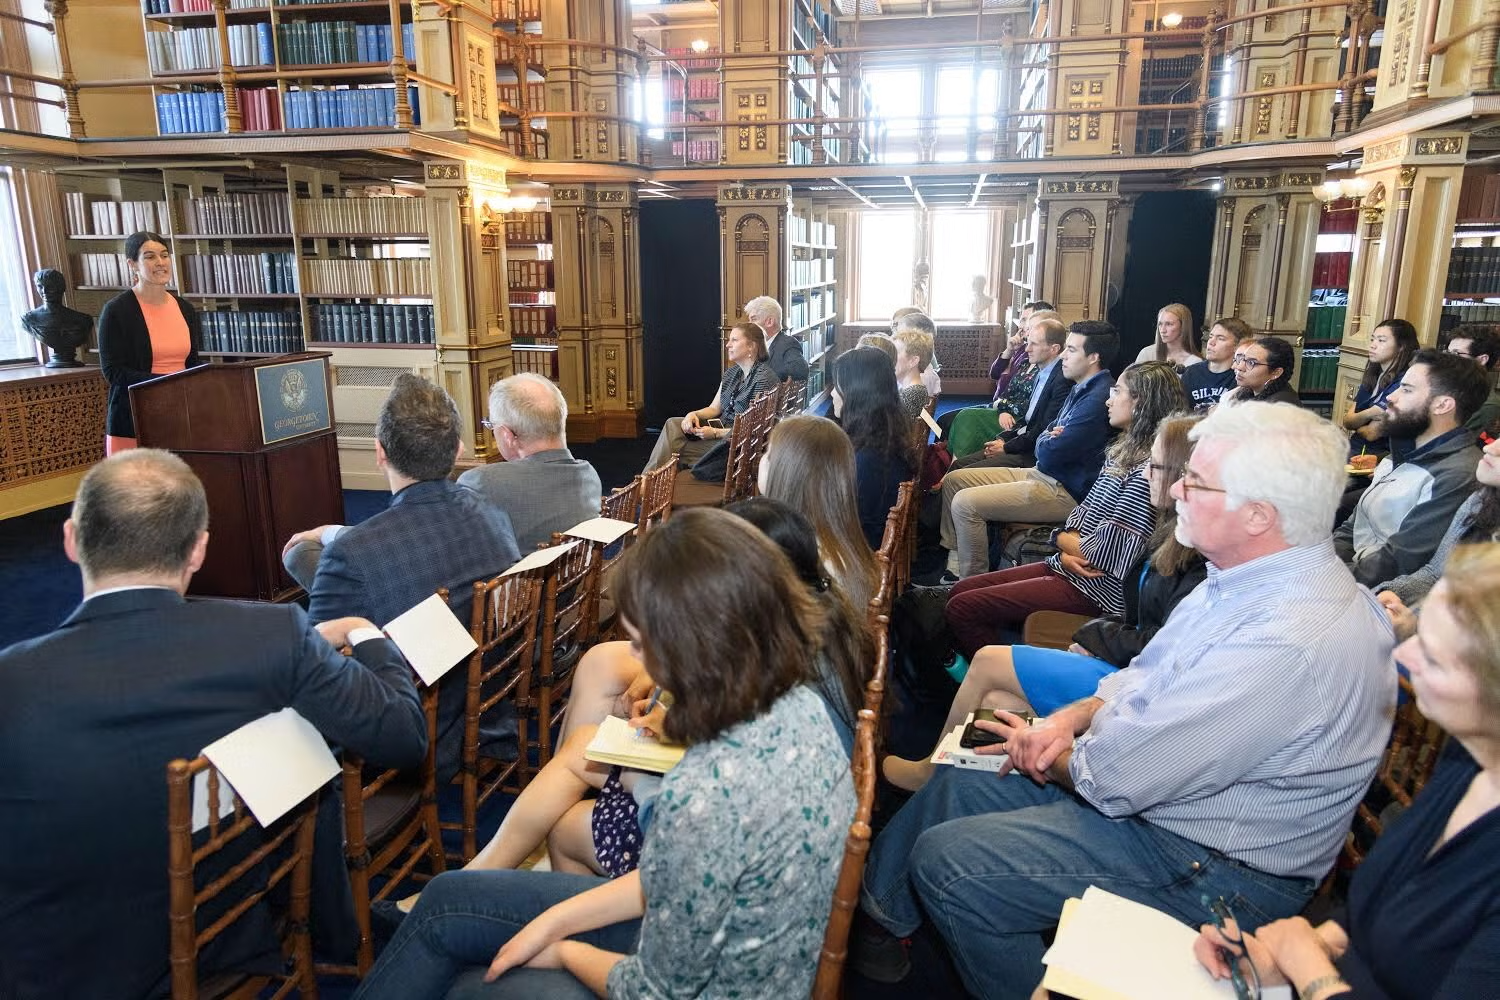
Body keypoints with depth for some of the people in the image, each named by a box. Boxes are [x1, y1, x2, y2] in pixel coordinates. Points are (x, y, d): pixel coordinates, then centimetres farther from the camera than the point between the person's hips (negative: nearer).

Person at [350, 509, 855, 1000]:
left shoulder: (707, 796, -39)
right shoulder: (797, 701, -12)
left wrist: (566, 952, -3)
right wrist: (555, 920, 2)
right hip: (709, 942, 7)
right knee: (447, 900, 16)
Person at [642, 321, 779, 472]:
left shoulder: (765, 377, -16)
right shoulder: (732, 372, 11)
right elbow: (714, 408, 14)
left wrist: (715, 433, -21)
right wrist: (694, 414, -8)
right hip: (722, 427, 8)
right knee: (673, 424, -13)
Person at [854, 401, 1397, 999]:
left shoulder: (1287, 645, -33)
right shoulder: (1249, 579, -1)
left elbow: (1114, 776, -29)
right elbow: (1149, 674, 12)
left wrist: (1047, 752, -8)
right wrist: (1071, 718, -6)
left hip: (1217, 871, -9)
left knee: (945, 859, -14)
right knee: (954, 782, 11)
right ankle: (876, 917, 31)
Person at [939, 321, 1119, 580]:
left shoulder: (1098, 398, -22)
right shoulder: (1081, 389, 13)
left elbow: (1049, 455, -24)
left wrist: (1045, 441, 0)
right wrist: (1048, 438, -5)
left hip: (1065, 491, -11)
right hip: (1044, 474, 11)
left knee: (965, 503, -21)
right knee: (953, 480, 8)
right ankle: (955, 566, 10)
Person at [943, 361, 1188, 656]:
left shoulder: (1148, 468, -20)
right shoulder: (1122, 451, 11)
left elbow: (1106, 555, -21)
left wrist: (1066, 541, -1)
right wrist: (1067, 546, -9)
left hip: (1094, 586, -10)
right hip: (1069, 566, 10)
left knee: (962, 608, -13)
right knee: (961, 590, 8)